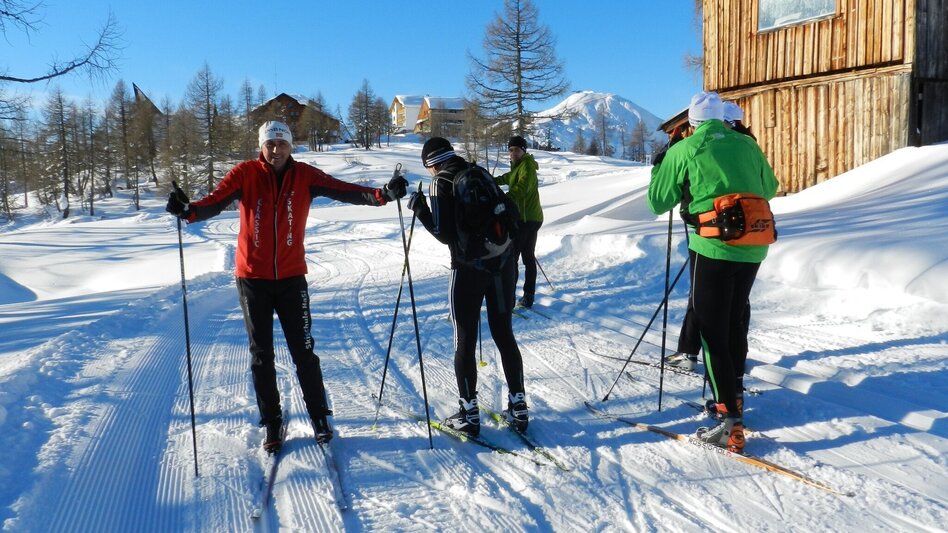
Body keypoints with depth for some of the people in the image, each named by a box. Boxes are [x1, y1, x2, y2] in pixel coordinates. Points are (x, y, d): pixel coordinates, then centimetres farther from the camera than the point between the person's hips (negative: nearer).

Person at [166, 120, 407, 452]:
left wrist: (381, 195, -26)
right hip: (252, 278, 0)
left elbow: (343, 190, -11)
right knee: (261, 354, 9)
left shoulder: (304, 176, -2)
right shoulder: (245, 174, -4)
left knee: (303, 350, 4)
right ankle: (271, 423, 22)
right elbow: (215, 201, -17)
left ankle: (319, 416, 20)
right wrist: (189, 210, -37)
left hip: (291, 277, 0)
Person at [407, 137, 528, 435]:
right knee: (505, 335, 14)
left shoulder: (441, 182, -4)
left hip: (469, 268, -5)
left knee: (465, 342, 7)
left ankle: (469, 415, 12)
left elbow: (445, 234, -12)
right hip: (504, 263, 5)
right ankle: (518, 408, 19)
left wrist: (420, 210, 1)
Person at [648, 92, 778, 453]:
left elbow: (657, 203, 4)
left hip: (713, 247, -5)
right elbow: (769, 188, 23)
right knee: (735, 321, 20)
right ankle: (733, 394, 32)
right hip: (754, 246, 5)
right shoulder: (746, 144, 10)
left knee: (712, 330, -2)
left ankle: (731, 421, -8)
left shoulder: (683, 151, -2)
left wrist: (660, 166, 20)